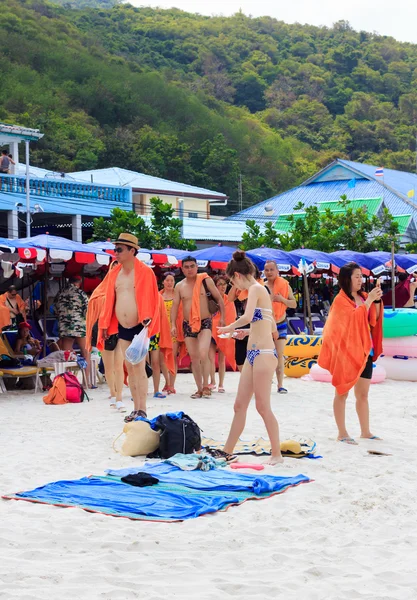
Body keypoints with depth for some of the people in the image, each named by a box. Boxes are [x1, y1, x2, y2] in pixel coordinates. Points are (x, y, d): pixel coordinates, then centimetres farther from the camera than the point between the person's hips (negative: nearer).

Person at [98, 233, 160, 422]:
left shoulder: (145, 272, -10)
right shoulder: (114, 273, 8)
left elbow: (150, 299, -14)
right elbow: (109, 300, 11)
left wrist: (147, 320, -24)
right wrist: (105, 324, 8)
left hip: (139, 327, -6)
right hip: (122, 328, 6)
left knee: (139, 367, -8)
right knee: (129, 369, 10)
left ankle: (142, 410, -3)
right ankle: (136, 409, 16)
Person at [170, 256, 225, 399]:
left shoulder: (205, 280, -3)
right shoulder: (179, 286, 5)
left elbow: (219, 298, 2)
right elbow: (175, 305, 5)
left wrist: (222, 317, -3)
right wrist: (173, 324, -5)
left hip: (204, 322, -4)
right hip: (188, 324, 4)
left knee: (203, 354, -21)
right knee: (194, 358, 7)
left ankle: (206, 386, -7)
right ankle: (199, 389, 17)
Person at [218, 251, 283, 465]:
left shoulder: (255, 289, -10)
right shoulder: (259, 290, 17)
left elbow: (247, 317, -27)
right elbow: (272, 328, 22)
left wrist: (229, 328, -10)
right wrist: (247, 332, 30)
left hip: (263, 354, -10)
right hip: (254, 354, 10)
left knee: (263, 407, -4)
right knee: (240, 405, 11)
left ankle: (276, 454, 5)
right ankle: (227, 452, 17)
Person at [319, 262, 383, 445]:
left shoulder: (363, 297, 10)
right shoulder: (341, 300, -9)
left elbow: (373, 321, 9)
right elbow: (353, 319, -22)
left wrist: (376, 301, -3)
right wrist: (368, 301, -21)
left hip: (364, 350, 7)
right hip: (346, 352, -6)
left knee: (363, 394, 10)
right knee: (342, 392, 0)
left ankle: (365, 431, 17)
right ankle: (342, 433, 4)